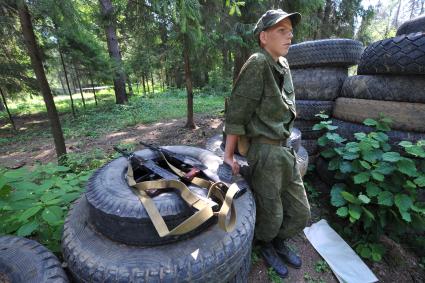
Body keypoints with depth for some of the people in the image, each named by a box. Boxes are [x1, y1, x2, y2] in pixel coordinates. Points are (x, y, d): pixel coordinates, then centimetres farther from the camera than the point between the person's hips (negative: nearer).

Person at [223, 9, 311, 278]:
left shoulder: (283, 65, 9)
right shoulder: (257, 64, -15)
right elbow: (236, 113, -16)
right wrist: (229, 155, -11)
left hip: (285, 150, 8)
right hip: (264, 153, -7)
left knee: (300, 212, 17)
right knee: (270, 213, 11)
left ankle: (279, 241, 45)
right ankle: (266, 245, 43)